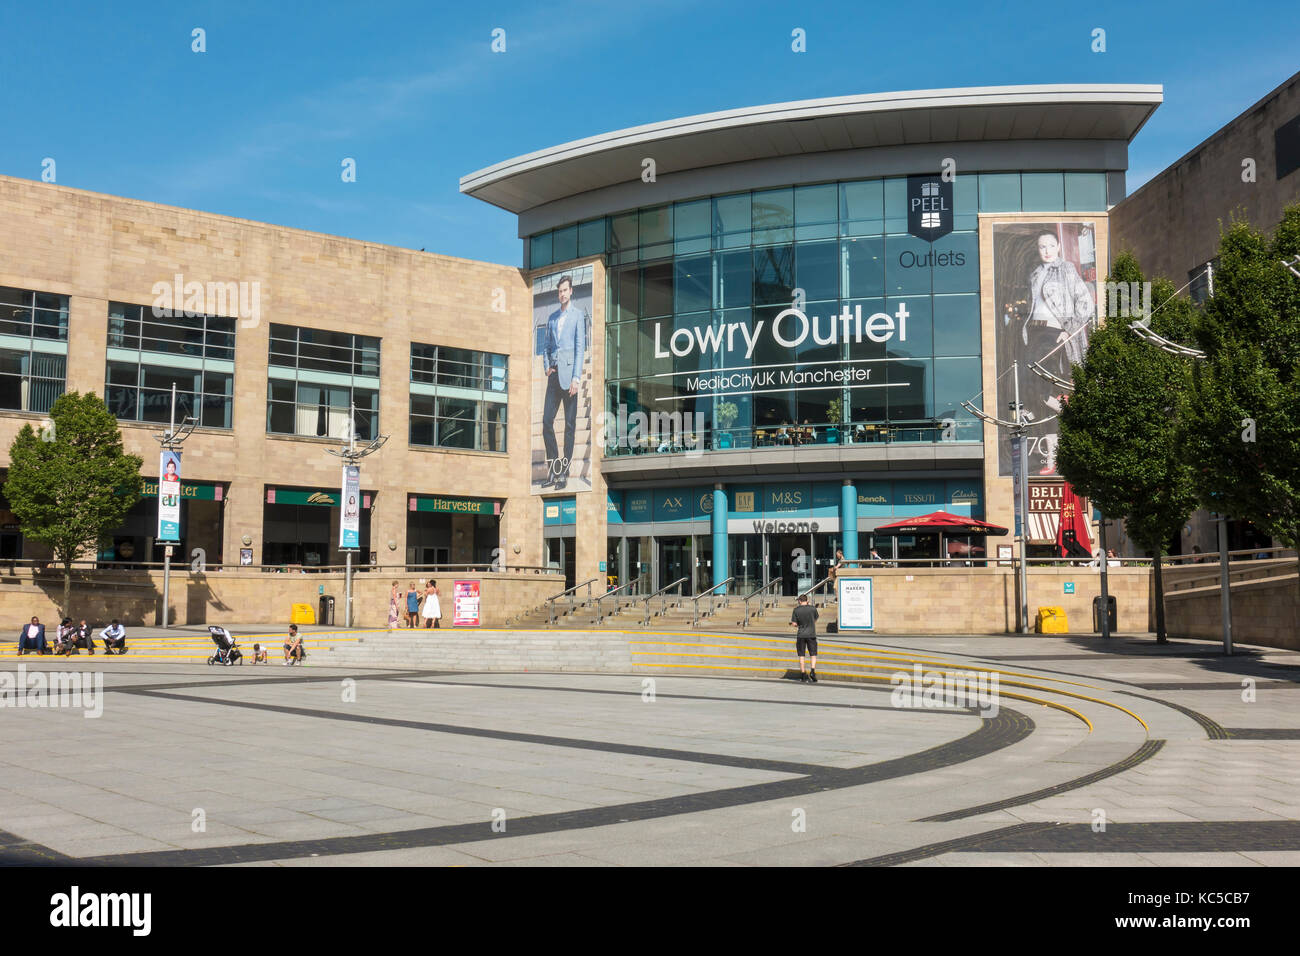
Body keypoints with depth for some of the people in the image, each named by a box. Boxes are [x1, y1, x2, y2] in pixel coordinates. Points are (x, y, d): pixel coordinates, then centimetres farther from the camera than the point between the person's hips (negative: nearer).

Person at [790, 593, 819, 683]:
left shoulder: (796, 610, -5)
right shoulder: (813, 608, -3)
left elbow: (794, 624, -5)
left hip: (801, 635, 0)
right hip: (811, 634, 0)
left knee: (801, 655, 9)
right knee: (813, 655, 5)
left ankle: (803, 674, 11)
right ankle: (812, 670, -14)